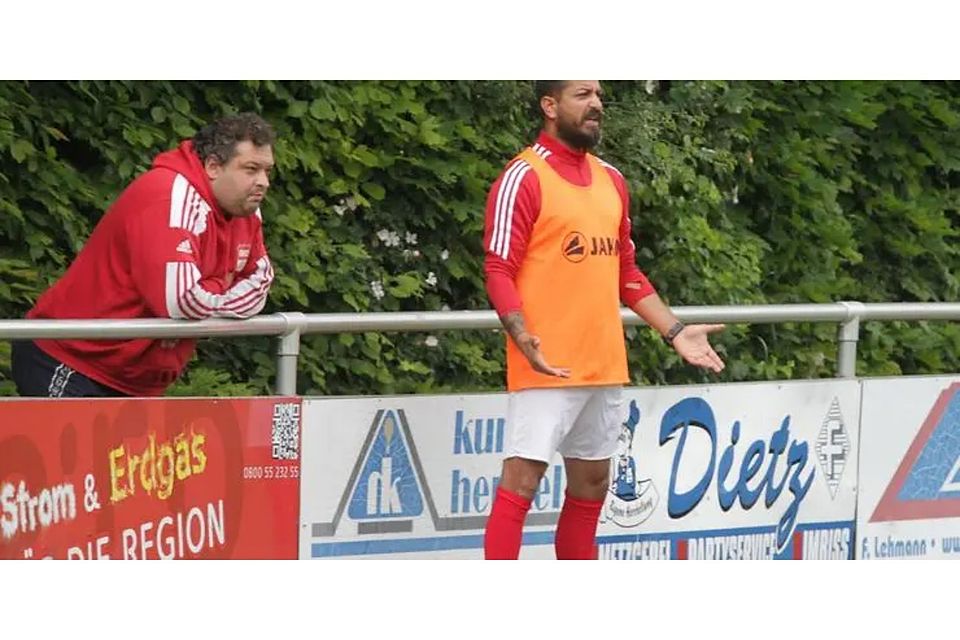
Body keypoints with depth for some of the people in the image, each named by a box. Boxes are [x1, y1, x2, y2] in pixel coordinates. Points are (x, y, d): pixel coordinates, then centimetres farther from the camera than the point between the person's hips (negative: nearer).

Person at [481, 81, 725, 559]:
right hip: (547, 367, -8)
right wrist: (522, 336, -26)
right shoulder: (524, 178, -8)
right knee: (521, 480, -11)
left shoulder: (611, 180, 15)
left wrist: (674, 332, 15)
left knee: (591, 486, 12)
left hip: (604, 365, 8)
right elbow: (498, 269, -12)